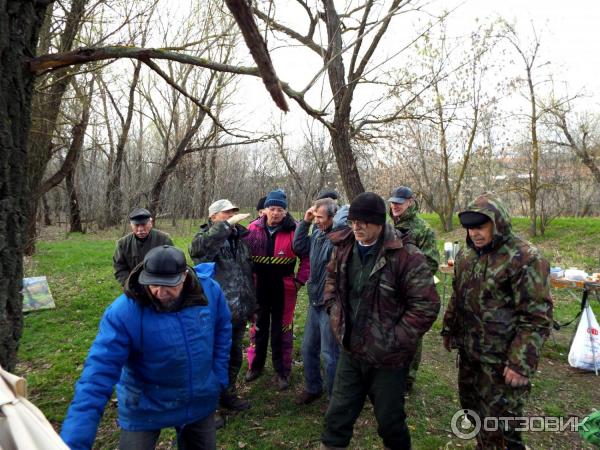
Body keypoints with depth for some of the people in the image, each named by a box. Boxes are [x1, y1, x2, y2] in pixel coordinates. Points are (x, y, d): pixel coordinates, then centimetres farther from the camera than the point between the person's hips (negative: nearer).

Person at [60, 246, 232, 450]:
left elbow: (222, 330, 0)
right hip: (144, 409, -3)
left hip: (201, 402, 3)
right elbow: (98, 376, -30)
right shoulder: (122, 312, -29)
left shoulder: (210, 290, -18)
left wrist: (218, 379, 0)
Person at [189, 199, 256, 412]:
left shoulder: (239, 239, 12)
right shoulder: (206, 238, -8)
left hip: (239, 313, 7)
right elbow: (197, 248, -36)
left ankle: (228, 395, 38)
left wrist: (252, 306, 21)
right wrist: (227, 225, -34)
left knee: (235, 357, 19)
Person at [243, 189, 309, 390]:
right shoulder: (254, 228, -3)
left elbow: (306, 256, -4)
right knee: (257, 327, 17)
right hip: (258, 288, 3)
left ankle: (282, 371, 23)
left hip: (284, 289, -2)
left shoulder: (293, 230, -9)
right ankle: (255, 365, 34)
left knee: (282, 330, 9)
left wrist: (300, 280, -7)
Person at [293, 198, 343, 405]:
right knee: (308, 348, 20)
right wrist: (305, 222, 6)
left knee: (329, 354, 5)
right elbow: (300, 247, 14)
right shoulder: (318, 233, 3)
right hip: (315, 301, 8)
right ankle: (312, 388, 41)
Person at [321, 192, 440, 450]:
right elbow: (331, 281, 17)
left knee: (389, 420, 16)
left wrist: (396, 340, -17)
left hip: (387, 356, -4)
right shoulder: (343, 247, -2)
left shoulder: (406, 256, -20)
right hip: (351, 350, 5)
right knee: (338, 414, 17)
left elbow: (426, 305, -18)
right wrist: (336, 315, 6)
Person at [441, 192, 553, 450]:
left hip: (502, 359, -7)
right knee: (472, 408, 22)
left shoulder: (524, 259, -18)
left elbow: (537, 318, -19)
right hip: (468, 352, 7)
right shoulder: (466, 254, 4)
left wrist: (521, 363, -20)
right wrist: (449, 330, 17)